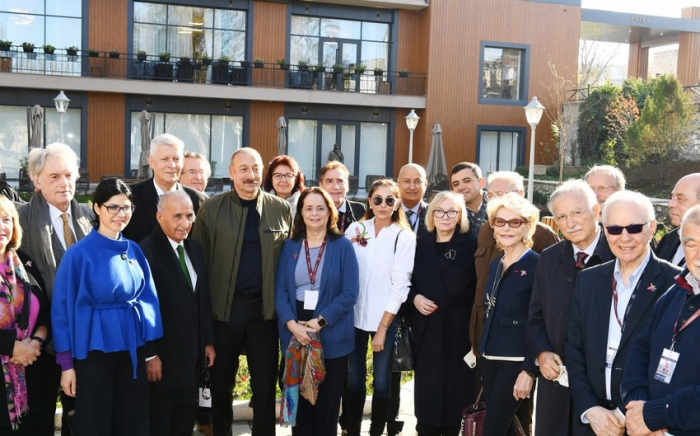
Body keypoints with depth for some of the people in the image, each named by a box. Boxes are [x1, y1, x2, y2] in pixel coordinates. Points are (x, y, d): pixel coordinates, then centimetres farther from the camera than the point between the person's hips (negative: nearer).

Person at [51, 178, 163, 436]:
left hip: (132, 348, 5)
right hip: (95, 349, -5)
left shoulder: (133, 250, 4)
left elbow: (147, 298, 8)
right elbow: (63, 307, -10)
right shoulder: (79, 253, -11)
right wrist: (66, 362, -10)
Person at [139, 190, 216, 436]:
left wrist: (208, 341, 11)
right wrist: (149, 355, -17)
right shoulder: (146, 251, -15)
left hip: (193, 352, 7)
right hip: (162, 355, -7)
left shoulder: (195, 248, 9)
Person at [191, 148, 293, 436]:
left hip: (265, 308, 1)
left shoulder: (281, 209, 3)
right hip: (223, 307, -1)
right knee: (221, 381, 13)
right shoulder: (211, 208, -2)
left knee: (265, 383, 10)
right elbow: (199, 259, -2)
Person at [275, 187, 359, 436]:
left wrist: (320, 321, -16)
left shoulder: (343, 246, -1)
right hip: (295, 334, 2)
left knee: (327, 401, 7)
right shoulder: (290, 246, 7)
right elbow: (280, 290, 1)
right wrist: (292, 324, -14)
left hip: (331, 335, -2)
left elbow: (350, 293, -7)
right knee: (299, 397, 9)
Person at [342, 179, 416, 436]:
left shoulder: (405, 237, -5)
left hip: (385, 319, -2)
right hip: (354, 315, 2)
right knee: (353, 378, 9)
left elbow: (400, 286, -7)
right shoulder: (355, 229, 2)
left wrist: (382, 328, -9)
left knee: (381, 381, 6)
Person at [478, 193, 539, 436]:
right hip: (489, 358, 7)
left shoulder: (536, 265, -11)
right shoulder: (495, 265, 11)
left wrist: (529, 370, -16)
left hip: (516, 361, -7)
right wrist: (481, 351, 13)